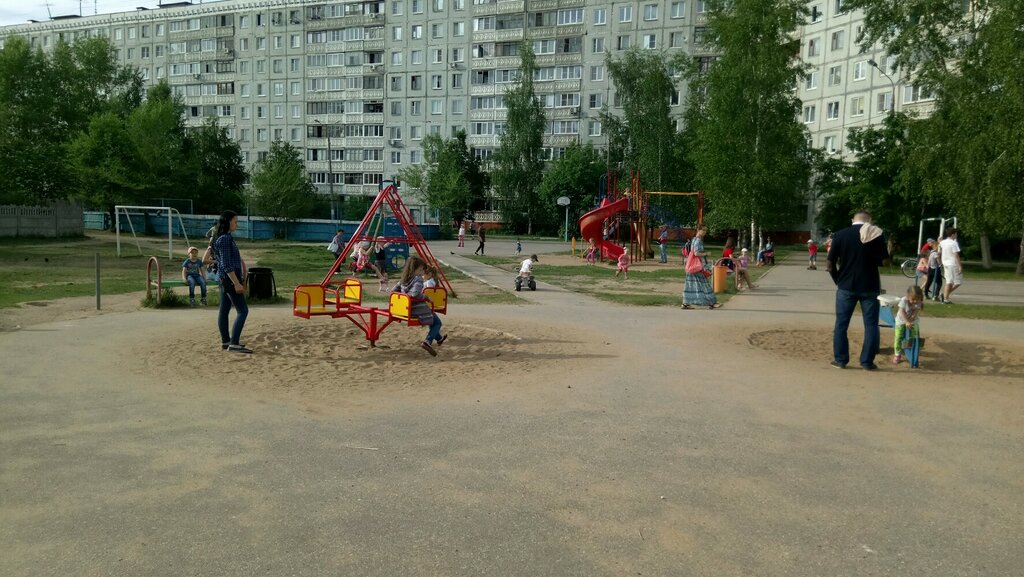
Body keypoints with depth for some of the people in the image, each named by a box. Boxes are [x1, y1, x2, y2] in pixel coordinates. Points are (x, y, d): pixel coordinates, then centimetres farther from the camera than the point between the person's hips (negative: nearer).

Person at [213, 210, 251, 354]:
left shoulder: (226, 237, 13)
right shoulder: (224, 239, -17)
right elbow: (227, 265, -21)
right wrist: (237, 283, -22)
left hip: (225, 279, 10)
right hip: (230, 278, -10)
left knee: (224, 310, 12)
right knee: (243, 311, -9)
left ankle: (225, 341, 19)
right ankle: (234, 344, -11)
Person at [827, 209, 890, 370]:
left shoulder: (840, 235, -2)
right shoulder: (877, 235, -2)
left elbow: (831, 263, -2)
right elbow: (885, 261, -1)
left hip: (846, 286, 0)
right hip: (870, 287, 0)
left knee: (841, 324, 9)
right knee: (871, 324, 8)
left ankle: (840, 360, 12)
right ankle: (867, 362, 9)